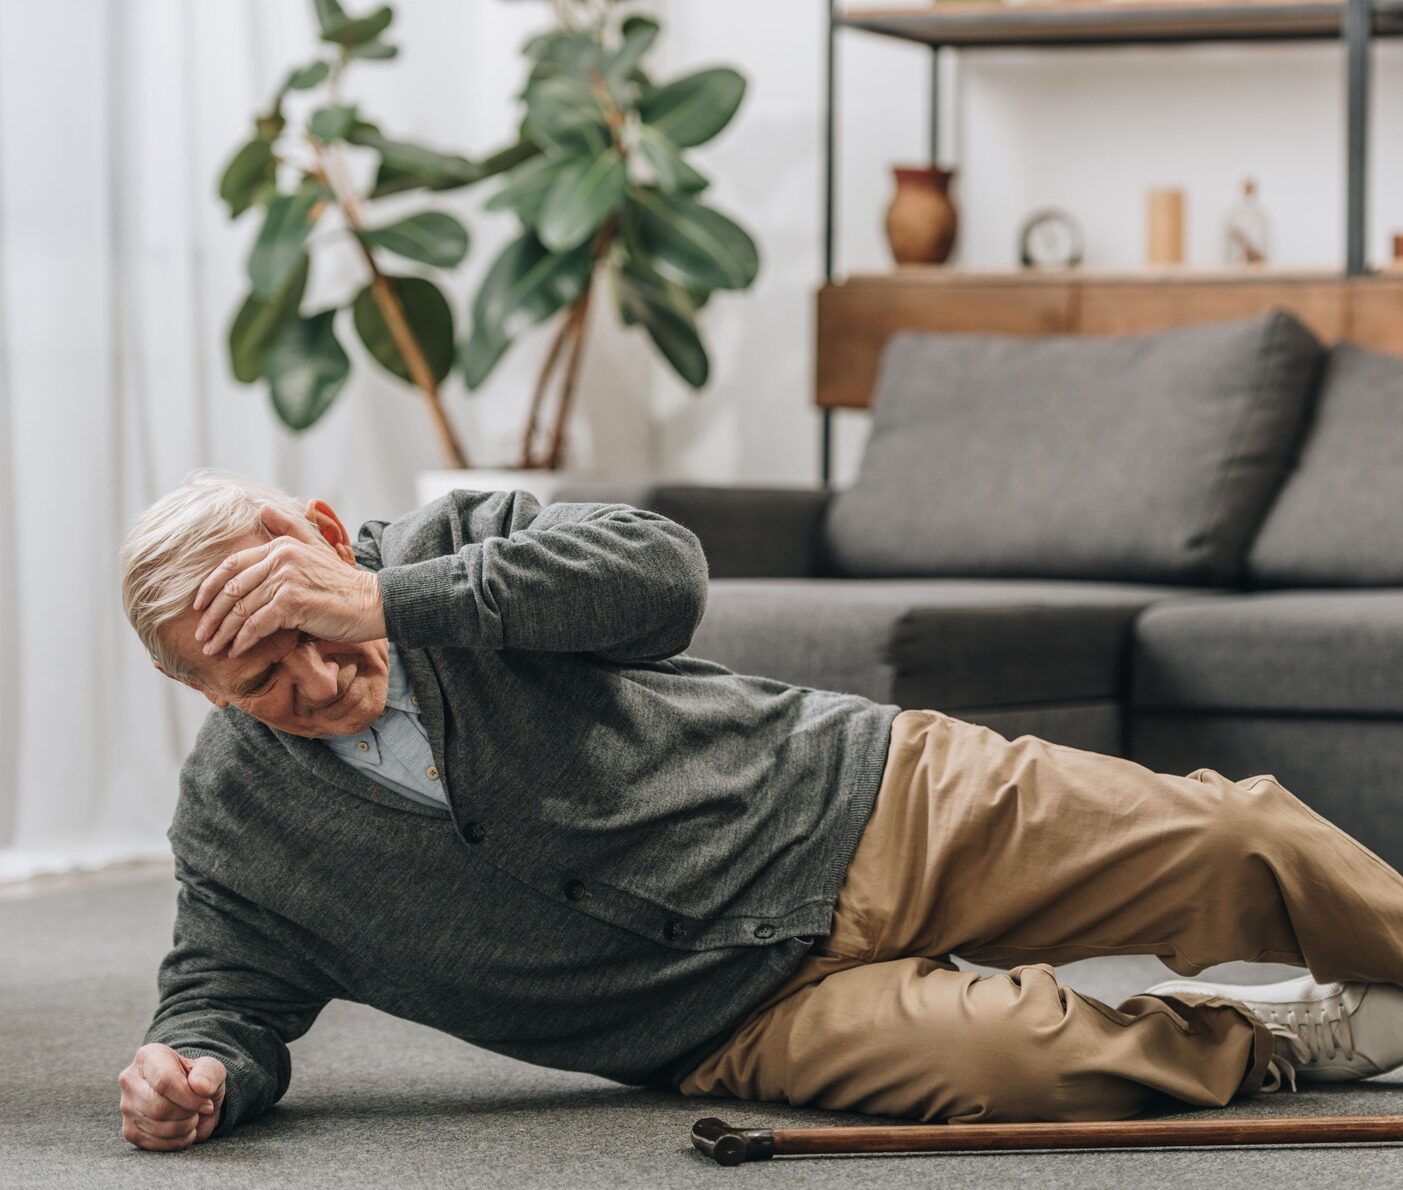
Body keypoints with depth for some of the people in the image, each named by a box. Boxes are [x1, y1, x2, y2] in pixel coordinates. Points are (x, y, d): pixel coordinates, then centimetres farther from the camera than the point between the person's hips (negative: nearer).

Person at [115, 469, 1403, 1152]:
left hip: (858, 797, 1)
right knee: (1012, 1057, -29)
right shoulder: (232, 828, -4)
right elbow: (230, 997, 6)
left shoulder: (454, 548, -8)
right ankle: (1275, 1041, -1)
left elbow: (662, 573, -23)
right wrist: (193, 1071, -20)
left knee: (1234, 845, -6)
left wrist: (397, 599, -30)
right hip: (748, 1008, -1)